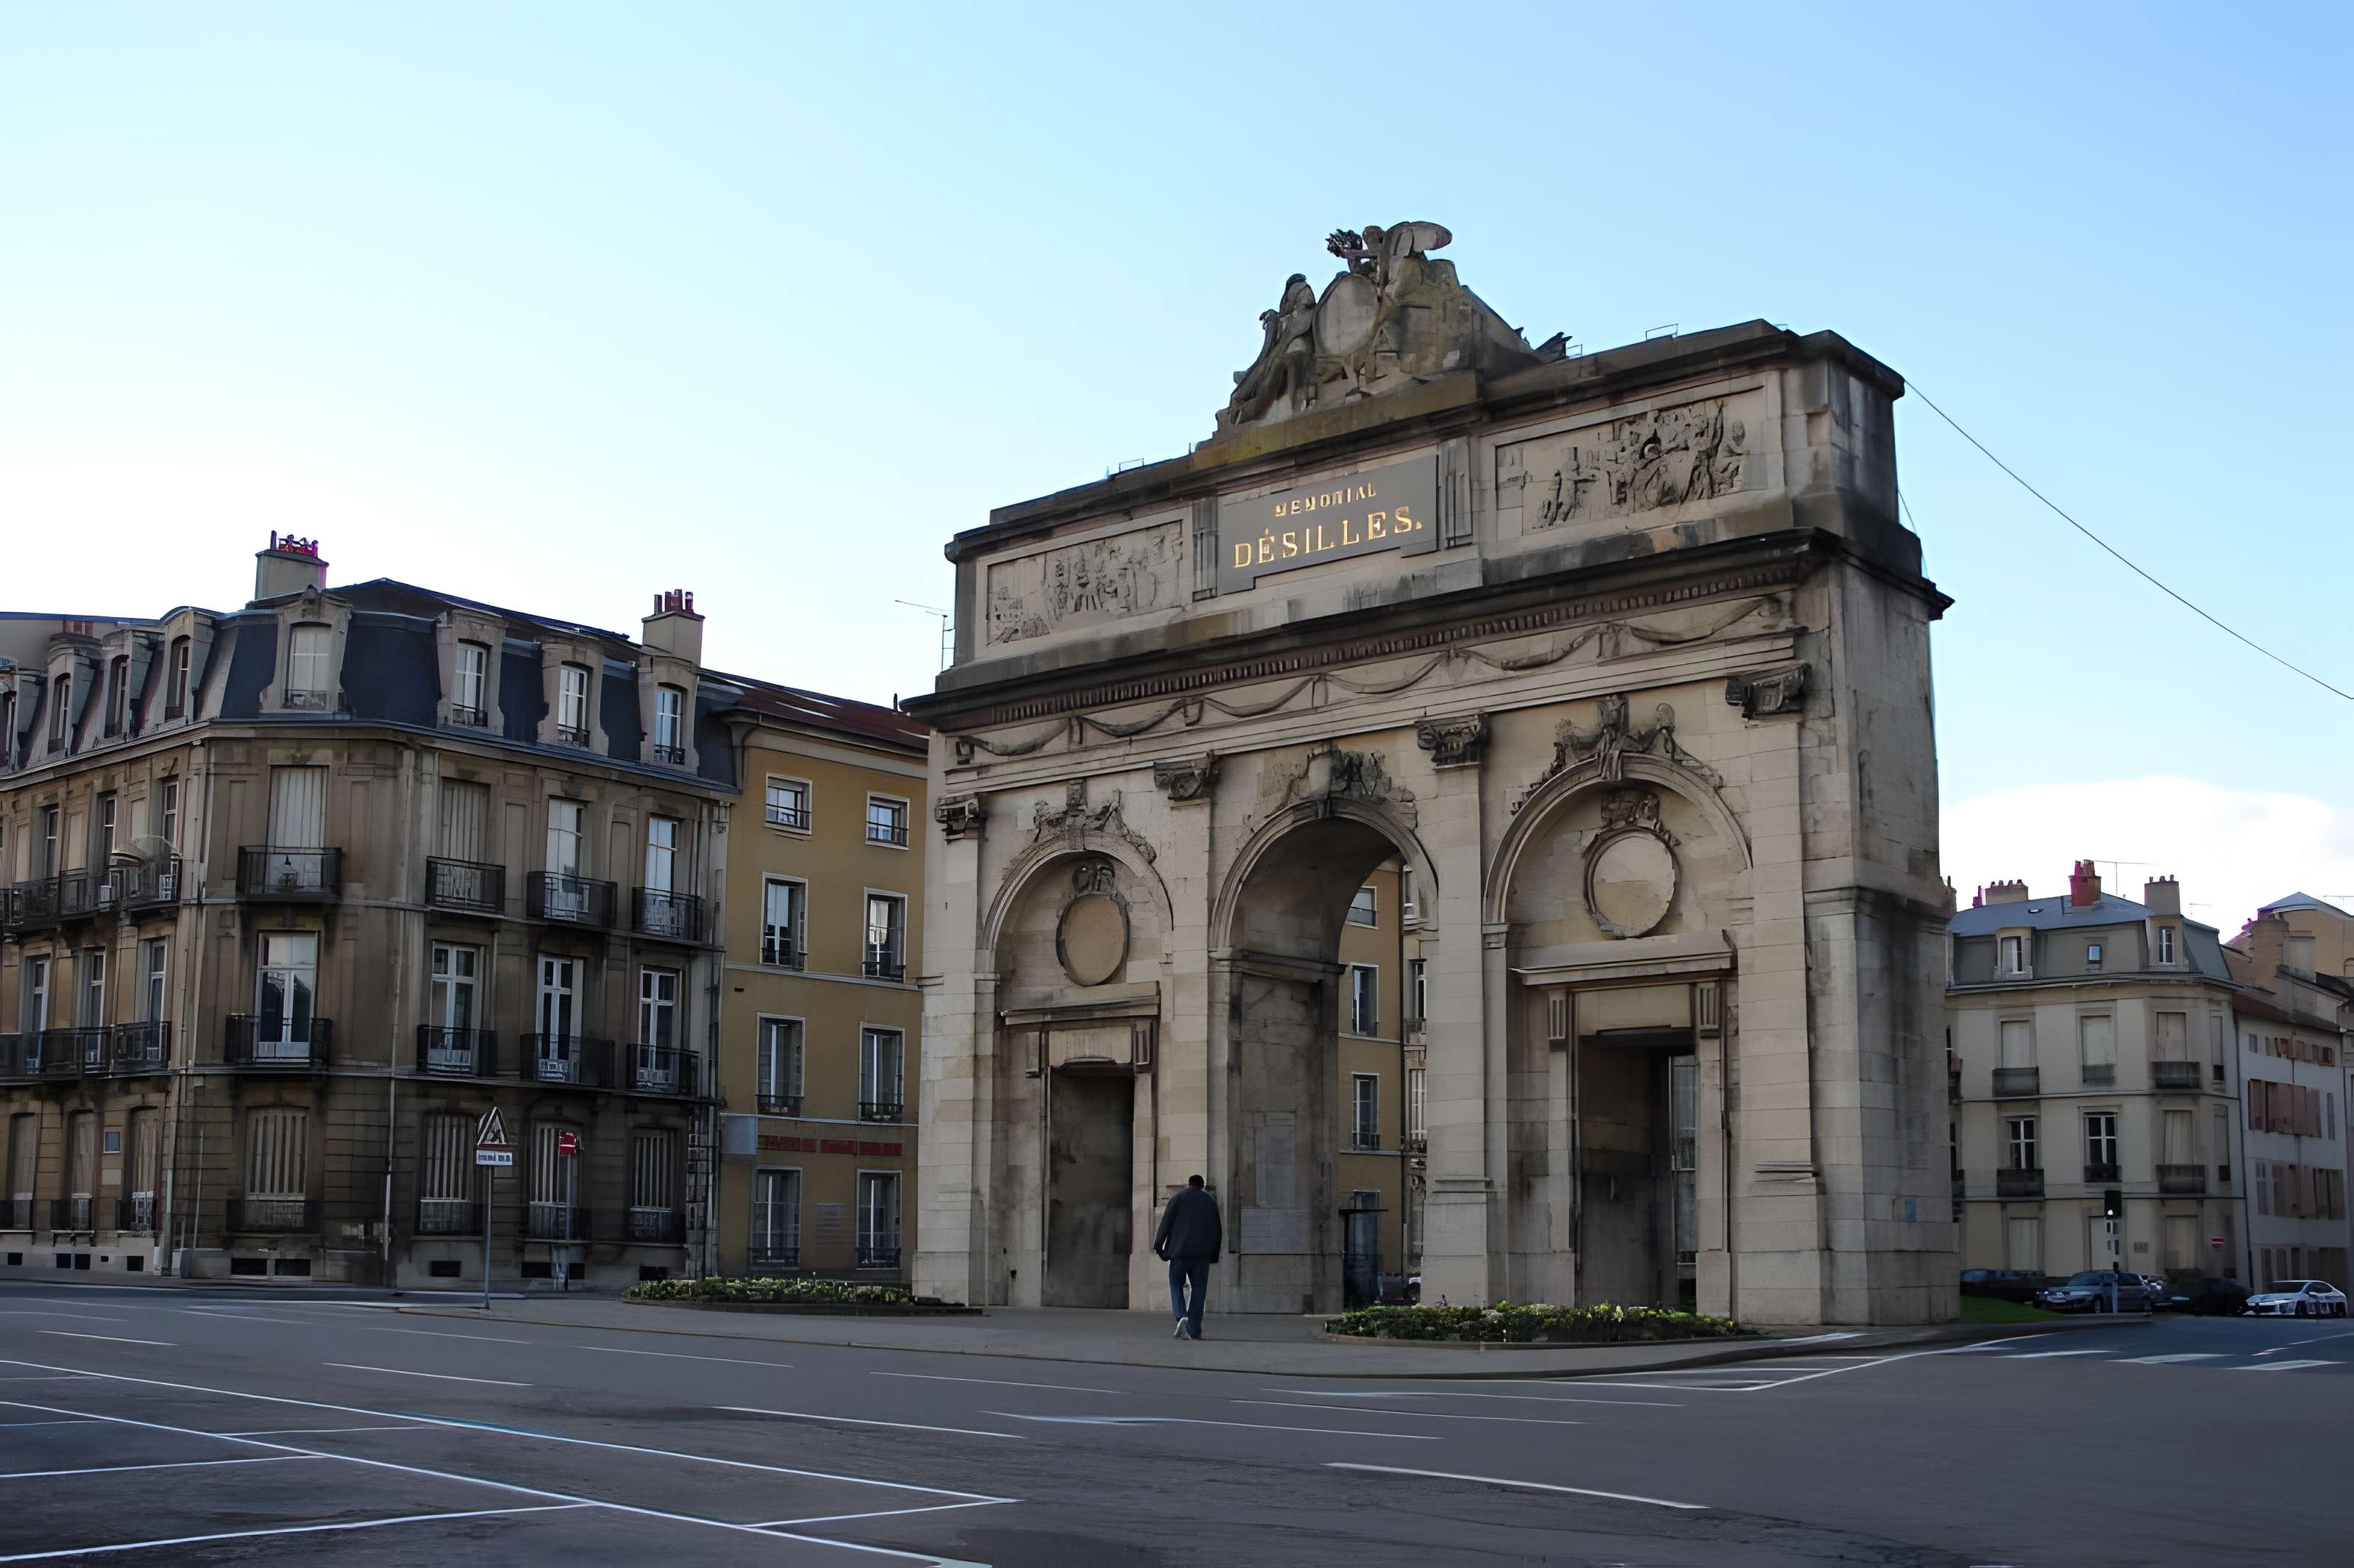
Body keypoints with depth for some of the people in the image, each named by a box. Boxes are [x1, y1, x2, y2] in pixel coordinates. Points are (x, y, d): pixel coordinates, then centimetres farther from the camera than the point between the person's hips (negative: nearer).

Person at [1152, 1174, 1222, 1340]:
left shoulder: (1178, 1199, 3)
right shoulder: (1211, 1201, 11)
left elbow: (1165, 1224, -2)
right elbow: (1217, 1231, 13)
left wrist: (1158, 1246, 7)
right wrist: (1213, 1255, 18)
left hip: (1179, 1251, -2)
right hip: (1202, 1253, 2)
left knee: (1176, 1285, 11)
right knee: (1198, 1289, 5)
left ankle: (1181, 1316, -14)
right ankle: (1194, 1331, 0)